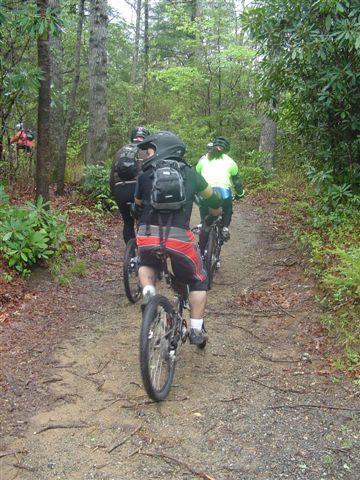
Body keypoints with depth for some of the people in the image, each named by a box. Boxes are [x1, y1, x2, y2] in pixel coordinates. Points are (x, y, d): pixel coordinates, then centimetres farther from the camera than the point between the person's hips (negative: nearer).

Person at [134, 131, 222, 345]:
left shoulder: (145, 176, 14)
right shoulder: (190, 173, 15)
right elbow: (213, 199, 27)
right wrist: (216, 215, 49)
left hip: (148, 237, 1)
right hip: (179, 237, -1)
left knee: (147, 265, 36)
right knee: (198, 281, 23)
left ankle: (148, 293, 9)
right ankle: (197, 330, 20)